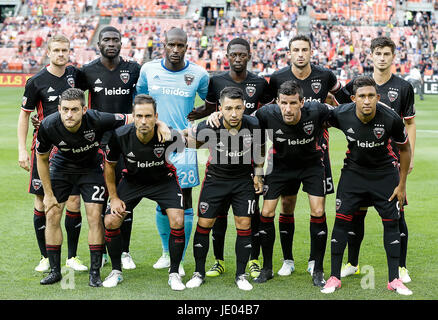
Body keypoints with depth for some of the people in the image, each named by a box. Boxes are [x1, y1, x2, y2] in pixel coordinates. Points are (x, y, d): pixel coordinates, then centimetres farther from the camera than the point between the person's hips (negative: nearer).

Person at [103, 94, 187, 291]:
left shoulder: (169, 136, -30)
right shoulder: (120, 136, -25)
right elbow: (109, 165, -5)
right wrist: (114, 197, -5)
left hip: (163, 180, -1)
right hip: (132, 181, 2)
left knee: (178, 222, -19)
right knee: (110, 222, -10)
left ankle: (174, 274, 0)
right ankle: (116, 271, 12)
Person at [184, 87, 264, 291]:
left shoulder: (253, 126, -19)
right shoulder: (208, 128, -24)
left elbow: (259, 149, 3)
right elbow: (186, 138, -3)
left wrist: (258, 175, 4)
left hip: (244, 179, 1)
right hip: (215, 178, -1)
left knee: (244, 224, -2)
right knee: (204, 223, -1)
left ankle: (241, 275, 11)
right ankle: (199, 272, 15)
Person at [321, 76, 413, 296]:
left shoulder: (391, 119, -25)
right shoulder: (341, 115, -22)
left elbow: (404, 148, -7)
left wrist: (402, 185, -4)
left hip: (385, 172, -1)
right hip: (354, 170, 1)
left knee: (391, 222, -2)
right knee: (342, 219, -5)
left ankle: (394, 279, 9)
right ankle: (334, 277, 5)